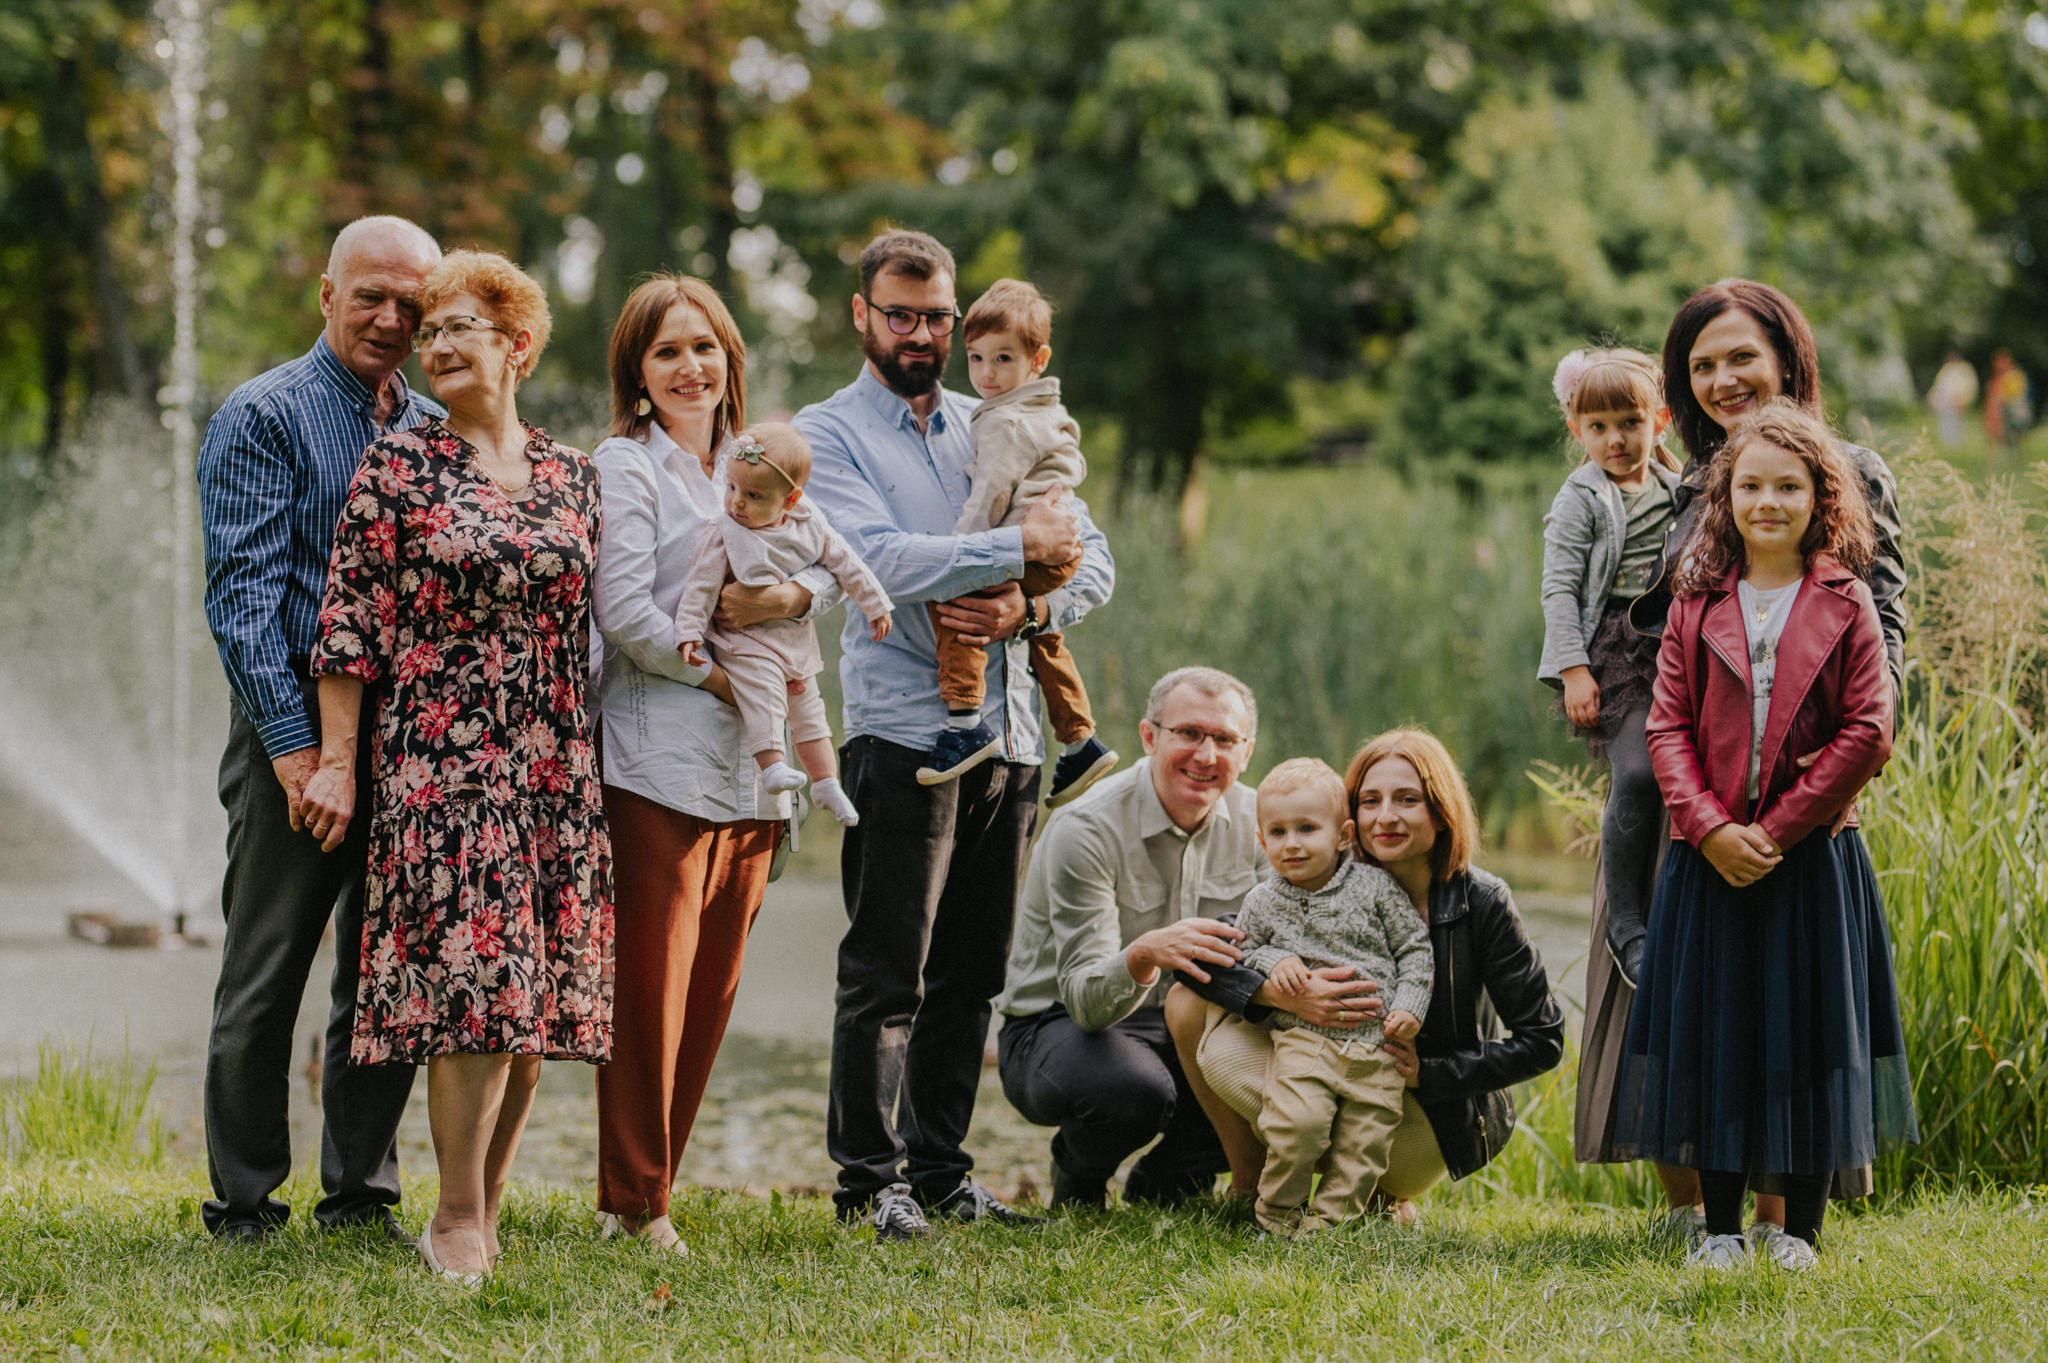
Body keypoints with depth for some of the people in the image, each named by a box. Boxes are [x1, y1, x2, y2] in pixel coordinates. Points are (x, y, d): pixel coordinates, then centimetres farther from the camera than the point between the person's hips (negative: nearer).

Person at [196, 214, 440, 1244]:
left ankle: (360, 1197, 16)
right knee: (266, 977, 1)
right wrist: (293, 742, -16)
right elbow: (244, 592, -9)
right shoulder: (265, 417, -3)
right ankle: (244, 1206, 8)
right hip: (297, 736, -5)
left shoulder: (437, 431, 15)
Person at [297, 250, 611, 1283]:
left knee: (537, 994, 3)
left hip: (556, 768, 5)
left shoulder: (572, 476, 13)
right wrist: (336, 761, -7)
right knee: (473, 980, -13)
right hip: (440, 758, -4)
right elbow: (352, 623, -2)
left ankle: (483, 1209, 11)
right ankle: (458, 1220, -6)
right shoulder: (396, 468, 1)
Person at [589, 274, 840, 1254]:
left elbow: (831, 566, 7)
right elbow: (624, 613, -11)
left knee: (712, 989, 7)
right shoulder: (621, 467, -1)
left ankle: (653, 1183, 16)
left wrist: (785, 600, -14)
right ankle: (630, 1202, 3)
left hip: (753, 764, 6)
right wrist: (725, 678, -12)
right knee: (651, 983, -5)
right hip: (658, 757, -6)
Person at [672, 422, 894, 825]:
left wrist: (876, 606, 15)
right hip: (747, 644, -5)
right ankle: (771, 765, -29)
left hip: (797, 643, 5)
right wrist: (689, 633, -20)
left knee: (809, 711, 13)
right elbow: (701, 586, -12)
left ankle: (826, 781, 23)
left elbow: (846, 565, 9)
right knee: (763, 692, -29)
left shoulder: (810, 528, -1)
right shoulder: (723, 536, -13)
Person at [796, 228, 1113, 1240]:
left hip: (1006, 730, 5)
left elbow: (1091, 558, 10)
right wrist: (1017, 546, -17)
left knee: (970, 974, 9)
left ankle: (941, 1168, 17)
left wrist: (1028, 609, -10)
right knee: (886, 974, -4)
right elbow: (883, 557, -16)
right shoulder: (827, 434, 2)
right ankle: (870, 1178, 3)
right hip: (902, 729, -5)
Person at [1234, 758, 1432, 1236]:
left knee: (1366, 1141, -6)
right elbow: (1240, 951, 20)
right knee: (1296, 1122, -23)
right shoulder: (1263, 902, 8)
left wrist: (1410, 1005, -4)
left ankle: (1327, 1218, 8)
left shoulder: (1375, 886, 4)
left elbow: (1416, 947, 8)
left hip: (1376, 1044, 1)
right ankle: (1279, 1209, -2)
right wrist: (1271, 961, -1)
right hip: (1303, 1038, -1)